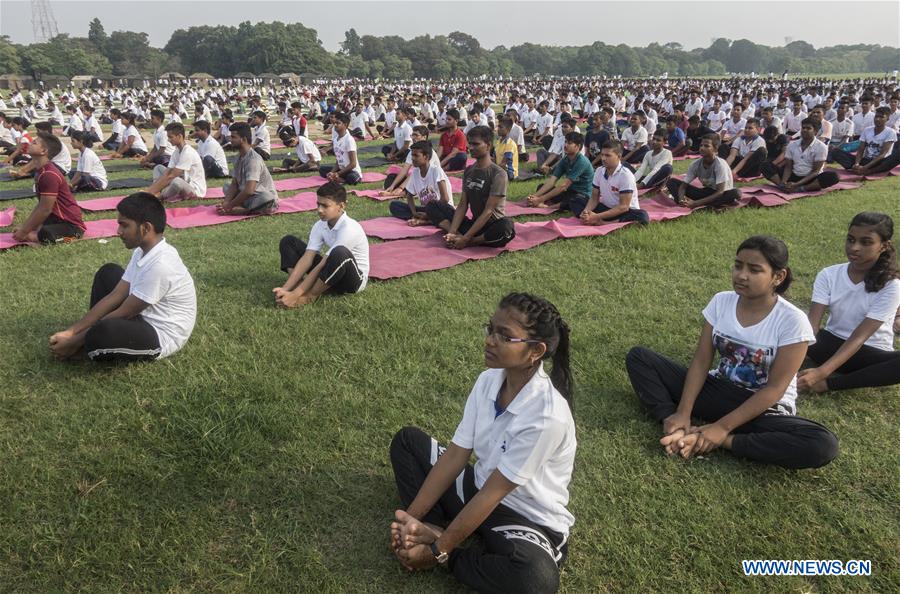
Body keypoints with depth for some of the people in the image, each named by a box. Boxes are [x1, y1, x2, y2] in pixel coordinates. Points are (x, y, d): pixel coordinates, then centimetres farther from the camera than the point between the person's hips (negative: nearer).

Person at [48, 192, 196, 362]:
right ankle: (89, 333, 10)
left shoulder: (160, 265, -29)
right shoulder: (143, 251, 1)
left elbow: (123, 314, -21)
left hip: (162, 337, -10)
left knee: (101, 335, -35)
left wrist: (75, 342, -12)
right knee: (108, 272, 18)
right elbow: (115, 296, 4)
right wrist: (71, 331, -1)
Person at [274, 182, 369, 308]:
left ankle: (309, 296, -22)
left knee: (340, 253, -42)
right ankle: (296, 286, -17)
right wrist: (285, 288, -24)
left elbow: (321, 265, -29)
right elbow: (307, 259, -12)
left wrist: (295, 295, -30)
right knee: (288, 241, 2)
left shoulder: (348, 229, -27)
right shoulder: (320, 226, -6)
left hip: (355, 279, -7)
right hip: (331, 273, 7)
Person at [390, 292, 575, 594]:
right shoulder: (488, 380, -11)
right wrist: (412, 519, -10)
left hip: (528, 519, -6)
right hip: (479, 489, 7)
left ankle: (439, 545, -15)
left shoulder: (547, 416, -32)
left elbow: (492, 494, -26)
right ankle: (433, 530, -11)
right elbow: (455, 455, -7)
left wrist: (438, 552, -19)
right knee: (407, 440, 6)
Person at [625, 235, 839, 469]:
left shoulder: (792, 320, -18)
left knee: (823, 445, -34)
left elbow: (774, 389, -19)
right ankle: (682, 430, -26)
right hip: (718, 390, 4)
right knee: (638, 357, -9)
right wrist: (683, 413, -19)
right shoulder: (721, 302, -6)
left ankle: (722, 441, -24)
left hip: (765, 409, -3)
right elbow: (701, 361, -7)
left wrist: (723, 427, -25)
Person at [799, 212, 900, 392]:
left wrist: (822, 372, -39)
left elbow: (858, 337, -26)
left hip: (872, 353, -2)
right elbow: (812, 323, -19)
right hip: (831, 344, 2)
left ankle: (829, 383, -28)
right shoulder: (828, 275, -8)